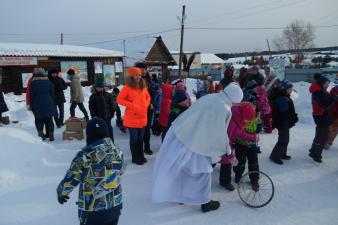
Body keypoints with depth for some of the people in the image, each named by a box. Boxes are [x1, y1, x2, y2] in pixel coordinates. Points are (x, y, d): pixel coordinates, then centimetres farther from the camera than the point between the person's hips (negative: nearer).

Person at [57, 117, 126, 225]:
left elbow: (70, 179, -12)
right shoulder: (117, 152, -6)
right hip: (115, 206, 4)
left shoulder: (84, 155, -21)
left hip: (93, 210, -4)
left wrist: (61, 192, 9)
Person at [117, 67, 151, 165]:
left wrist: (145, 105, 2)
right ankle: (135, 158, 17)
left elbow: (148, 98, 20)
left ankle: (141, 156, 28)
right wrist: (132, 105, -17)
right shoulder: (127, 87, -9)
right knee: (134, 138, 4)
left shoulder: (143, 87, 8)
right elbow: (119, 100, -11)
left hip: (142, 117, 5)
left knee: (140, 138, 15)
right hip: (132, 118, -5)